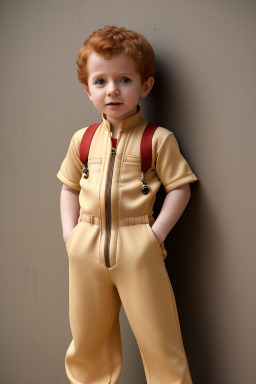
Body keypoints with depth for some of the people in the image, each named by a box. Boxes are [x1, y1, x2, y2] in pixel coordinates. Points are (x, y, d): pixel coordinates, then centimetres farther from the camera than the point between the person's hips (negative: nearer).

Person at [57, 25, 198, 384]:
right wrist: (70, 233, 4)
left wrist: (156, 233, -12)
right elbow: (69, 187, 15)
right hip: (87, 247, 4)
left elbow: (179, 188, -4)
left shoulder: (157, 139, -4)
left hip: (137, 247, -4)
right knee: (88, 336, 17)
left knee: (157, 336, 4)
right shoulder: (82, 139, 7)